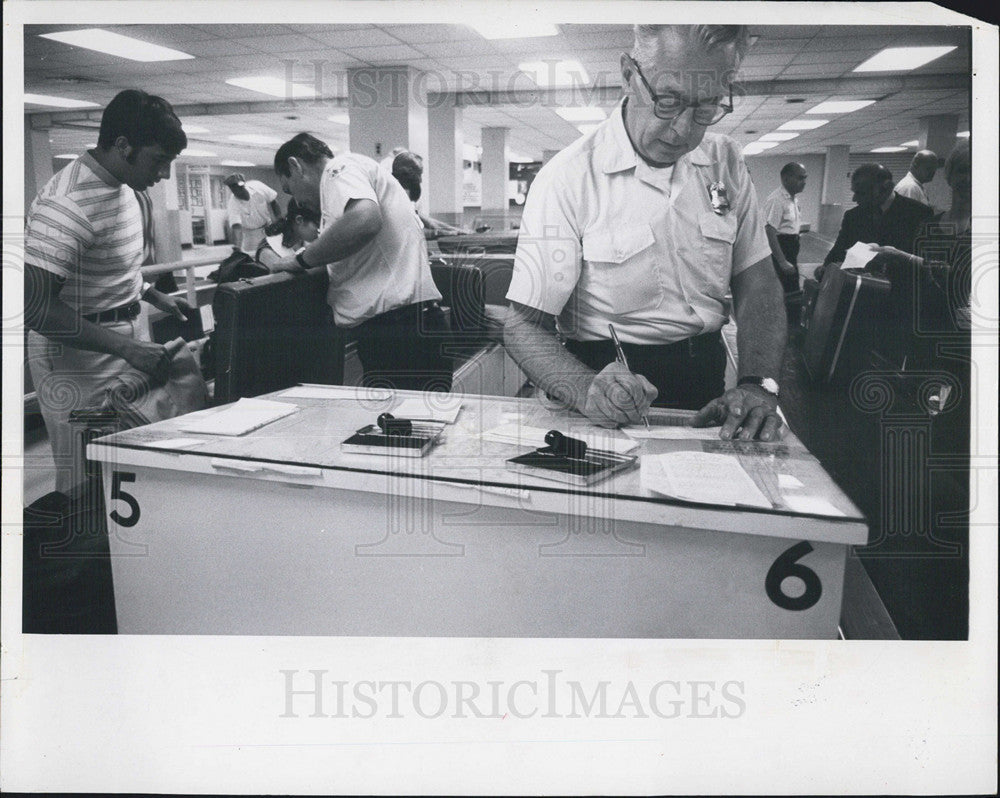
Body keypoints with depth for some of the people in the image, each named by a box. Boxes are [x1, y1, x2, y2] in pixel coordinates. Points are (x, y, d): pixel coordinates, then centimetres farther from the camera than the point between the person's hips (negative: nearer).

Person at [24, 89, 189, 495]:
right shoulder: (68, 203, -22)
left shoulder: (123, 188, 8)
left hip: (124, 347, 9)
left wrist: (153, 296, 12)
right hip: (77, 362, -9)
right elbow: (35, 306, -27)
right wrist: (127, 348, -28)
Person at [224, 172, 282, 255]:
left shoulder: (257, 186, -22)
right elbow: (236, 229, -40)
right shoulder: (233, 205, -28)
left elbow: (273, 202, -6)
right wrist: (237, 247, -55)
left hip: (267, 226, 2)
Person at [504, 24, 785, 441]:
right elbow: (524, 327, -13)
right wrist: (585, 388, -33)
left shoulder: (725, 162, 3)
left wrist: (758, 385, -14)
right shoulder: (565, 179, -13)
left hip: (706, 383, 3)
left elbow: (757, 285, 4)